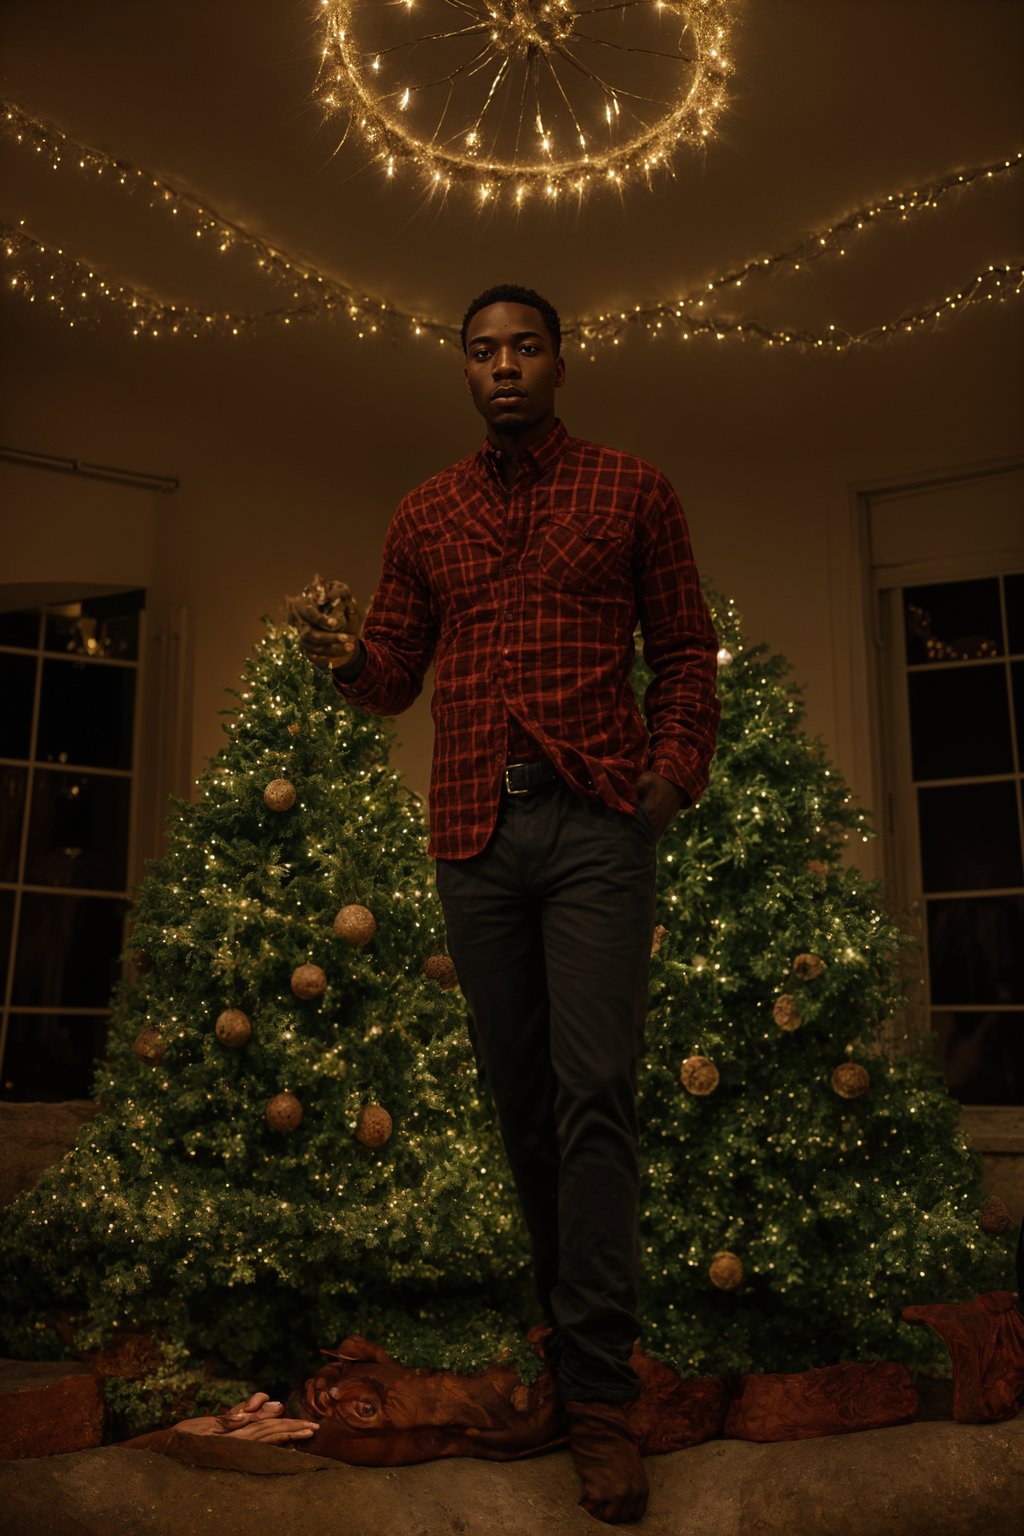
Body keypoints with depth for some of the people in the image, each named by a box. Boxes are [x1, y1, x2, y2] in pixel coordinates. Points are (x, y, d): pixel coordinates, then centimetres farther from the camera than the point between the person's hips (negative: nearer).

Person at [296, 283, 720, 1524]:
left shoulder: (631, 491, 10)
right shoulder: (425, 515, 16)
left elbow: (684, 647, 9)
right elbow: (396, 673, 15)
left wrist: (674, 767, -6)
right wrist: (347, 661, -8)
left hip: (597, 821, -3)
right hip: (474, 831, 3)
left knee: (594, 1093, -10)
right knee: (520, 1094, 8)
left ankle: (598, 1395, -3)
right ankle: (567, 1320, 24)